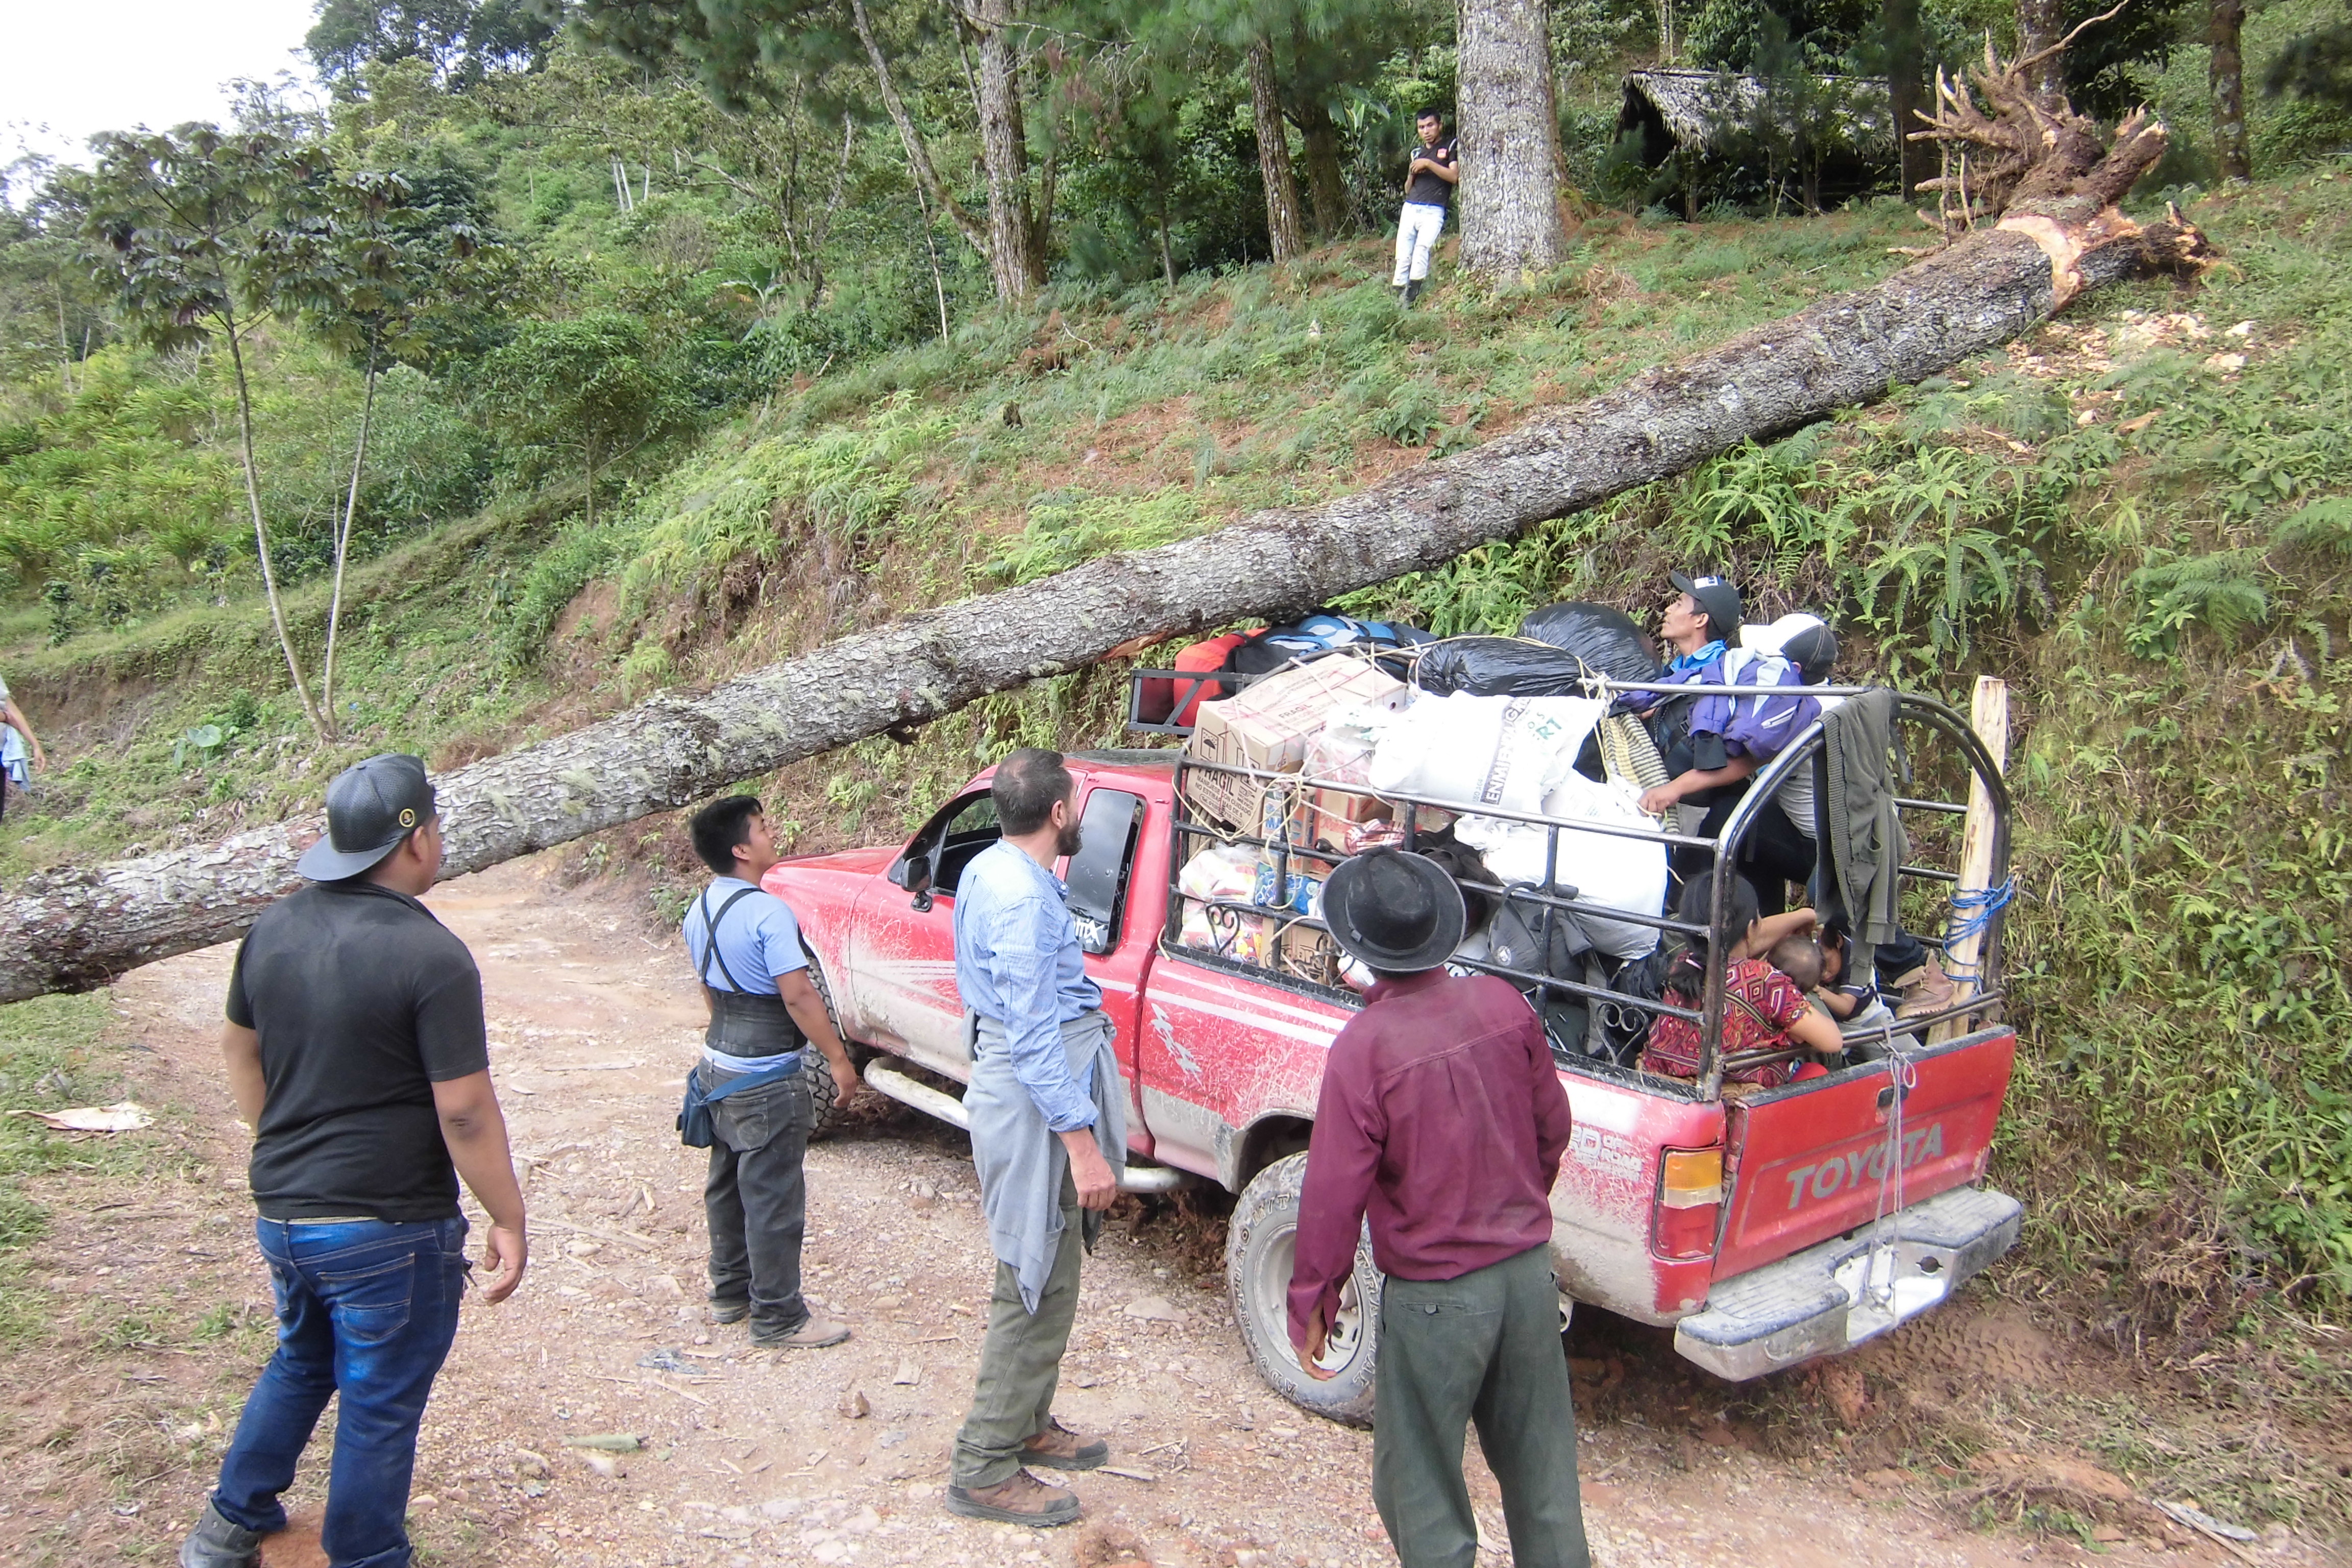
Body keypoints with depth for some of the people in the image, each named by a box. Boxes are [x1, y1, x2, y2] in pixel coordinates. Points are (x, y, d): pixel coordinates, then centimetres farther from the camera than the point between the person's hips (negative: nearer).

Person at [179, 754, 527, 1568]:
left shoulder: (274, 928, 0)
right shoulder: (432, 956, -21)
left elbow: (239, 1049, 14)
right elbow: (465, 1112, -21)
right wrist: (509, 1220, -10)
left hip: (282, 1214, 7)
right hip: (390, 1229, -7)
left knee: (300, 1363, 30)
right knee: (380, 1407, 10)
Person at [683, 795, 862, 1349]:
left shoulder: (701, 911, 5)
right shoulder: (767, 912, -22)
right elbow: (799, 995, -23)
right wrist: (838, 1060, -16)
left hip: (719, 1068, 9)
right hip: (767, 1081, -9)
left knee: (728, 1184, 20)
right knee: (774, 1199, 0)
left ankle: (729, 1292, 34)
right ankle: (778, 1318, 9)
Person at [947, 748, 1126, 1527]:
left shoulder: (988, 870, 7)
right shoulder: (1026, 901, -24)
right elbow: (1034, 1036, -27)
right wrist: (1082, 1142, -26)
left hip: (1009, 1083, 11)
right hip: (1037, 1105, -11)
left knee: (1039, 1281, 21)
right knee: (1038, 1290, -1)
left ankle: (1028, 1426, 36)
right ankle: (985, 1471, 10)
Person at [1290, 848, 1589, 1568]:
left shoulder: (1364, 1045, -22)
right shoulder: (1505, 1004, -6)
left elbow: (1334, 1192, -18)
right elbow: (1553, 1128, 7)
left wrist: (1310, 1305, -4)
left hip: (1436, 1295, -5)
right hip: (1531, 1272, 6)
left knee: (1421, 1484, 12)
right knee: (1540, 1465, 22)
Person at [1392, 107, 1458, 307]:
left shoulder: (1450, 146, 8)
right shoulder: (1417, 152, 25)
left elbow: (1454, 176, -7)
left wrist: (1428, 164, -10)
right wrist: (1411, 174, 7)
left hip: (1433, 211, -6)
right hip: (1410, 208, 6)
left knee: (1422, 246, -27)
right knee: (1403, 256, -5)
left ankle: (1412, 294, -29)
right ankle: (1399, 296, -1)